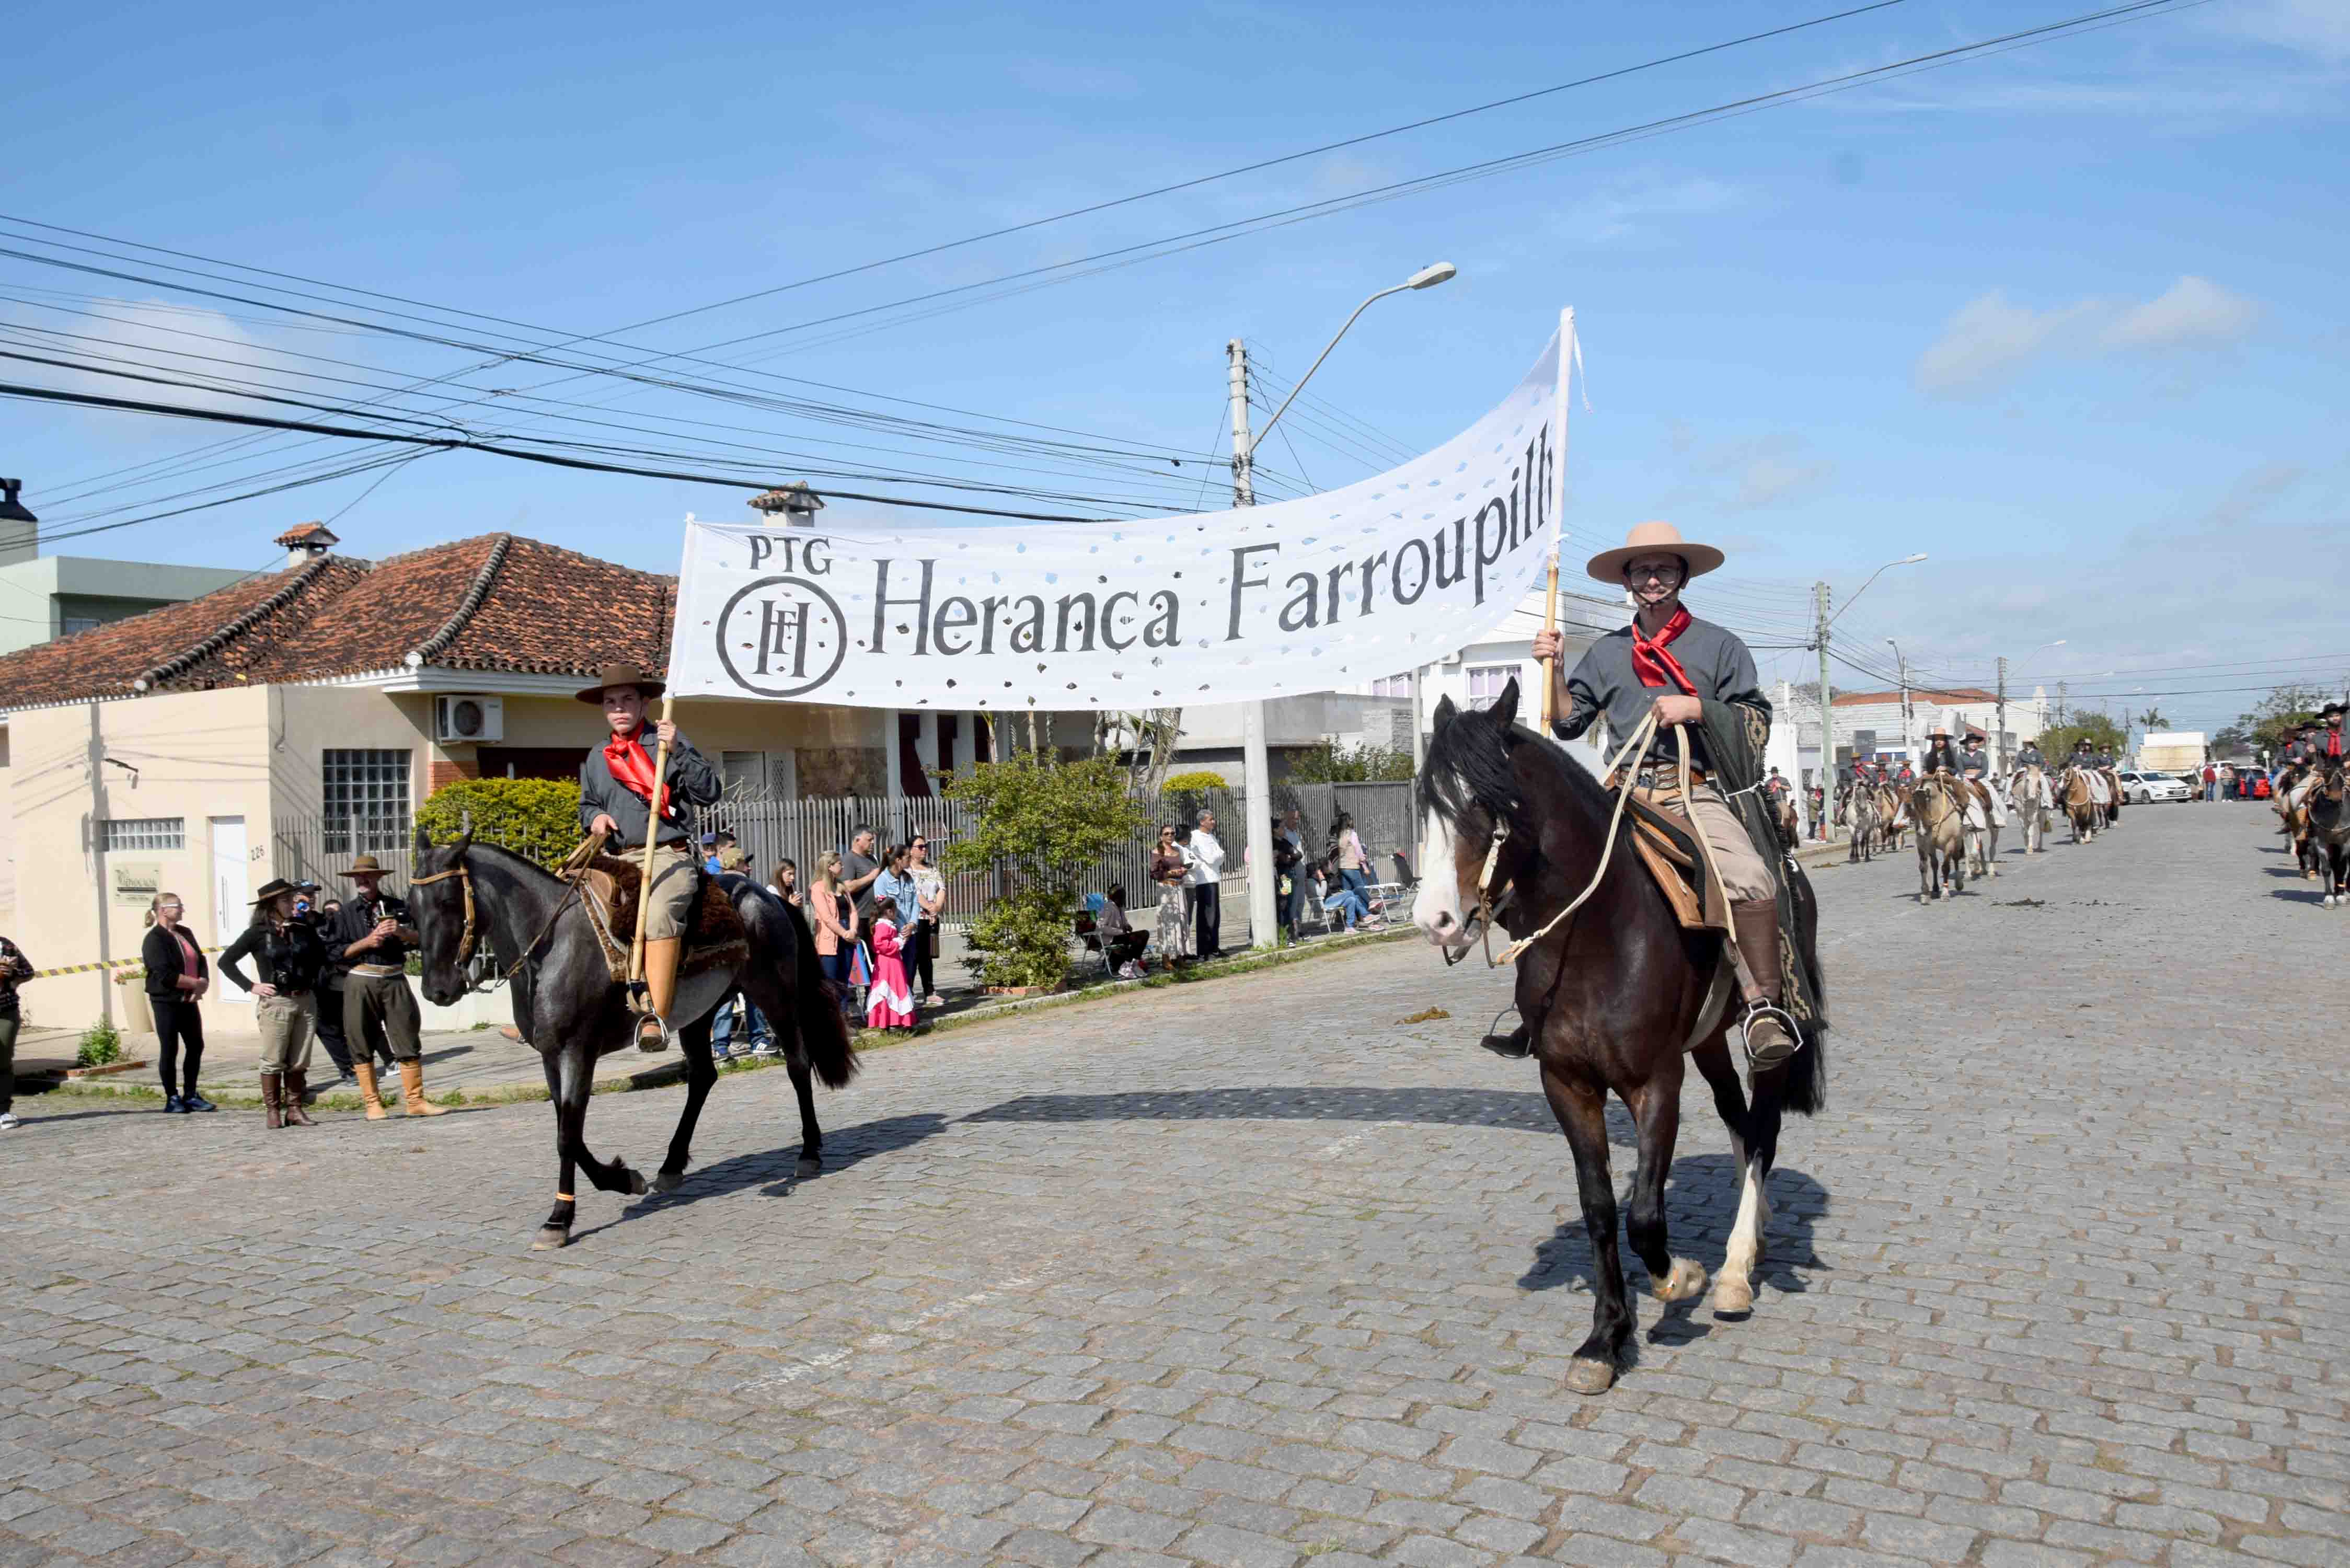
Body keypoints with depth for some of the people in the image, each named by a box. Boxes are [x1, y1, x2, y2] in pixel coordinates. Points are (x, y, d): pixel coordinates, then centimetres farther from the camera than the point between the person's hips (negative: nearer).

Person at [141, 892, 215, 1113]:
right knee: (169, 1050, 1)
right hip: (166, 1002, -7)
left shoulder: (185, 933, 13)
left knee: (196, 1046, 9)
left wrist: (204, 983, -7)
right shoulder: (154, 939, -12)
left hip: (188, 1001, 7)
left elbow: (201, 961, 12)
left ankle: (190, 1095, 18)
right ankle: (172, 1098, 10)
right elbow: (166, 975, -21)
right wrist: (196, 983, -15)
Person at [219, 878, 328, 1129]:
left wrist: (312, 980, 8)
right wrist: (250, 986, -5)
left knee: (299, 1062, 6)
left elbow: (322, 956, 21)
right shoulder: (258, 933, -3)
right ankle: (272, 1111, 9)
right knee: (274, 1061, 0)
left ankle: (294, 1109, 14)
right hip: (275, 1003, -4)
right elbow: (226, 961, 1)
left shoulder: (303, 928, 7)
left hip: (306, 1001, 4)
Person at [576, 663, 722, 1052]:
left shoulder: (667, 743, 5)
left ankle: (657, 1016, -41)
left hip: (667, 855, -6)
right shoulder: (597, 758, 19)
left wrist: (678, 750, -14)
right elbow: (586, 804, 32)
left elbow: (709, 792, -3)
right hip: (618, 860, 7)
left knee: (658, 914, -33)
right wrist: (594, 817, 8)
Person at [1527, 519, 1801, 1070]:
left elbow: (1757, 720, 5)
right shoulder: (1606, 653, 18)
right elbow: (1569, 723, 17)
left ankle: (1765, 1007, -20)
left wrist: (1695, 708, -10)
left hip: (1698, 795, -3)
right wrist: (1554, 669, 3)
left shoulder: (1720, 645, 10)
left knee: (1750, 878, -32)